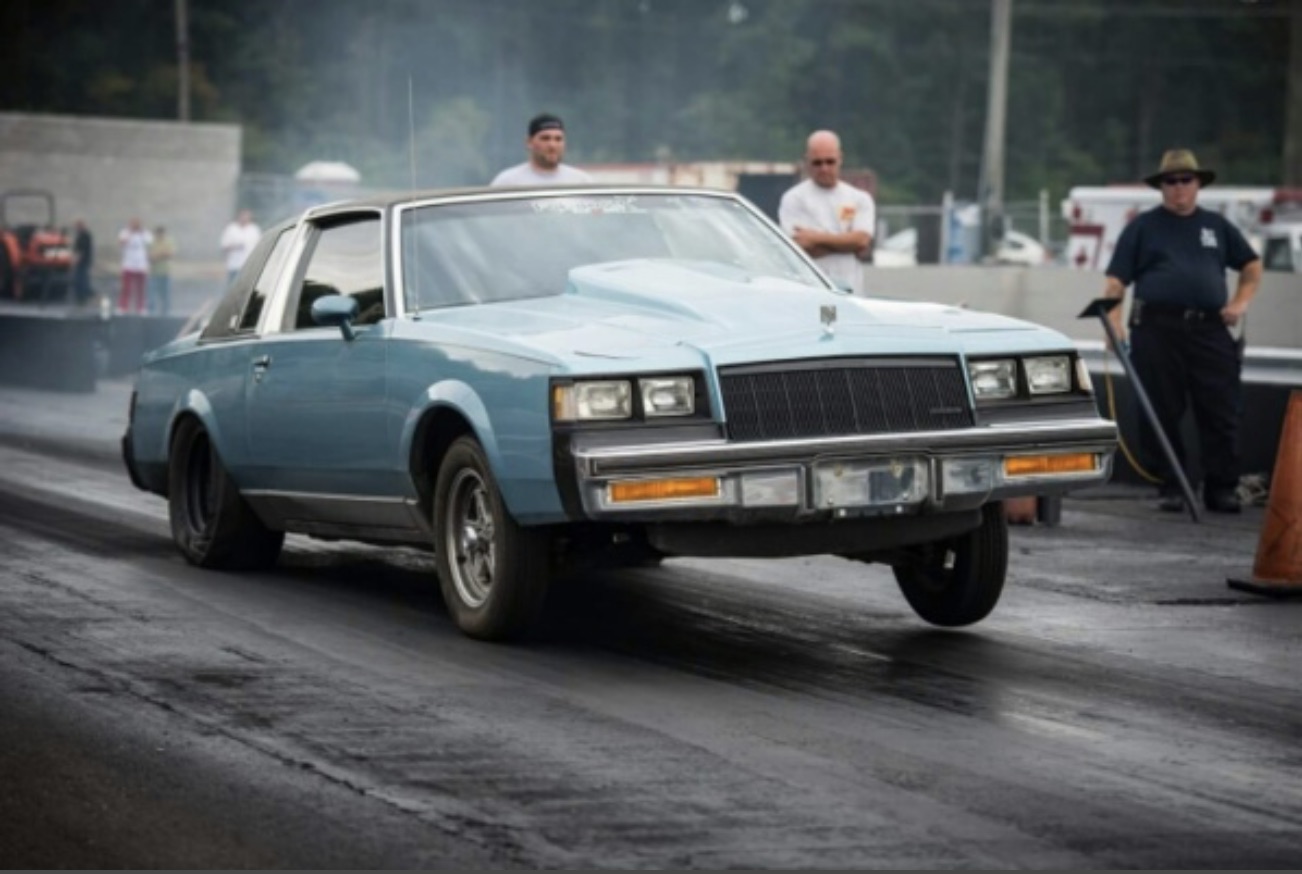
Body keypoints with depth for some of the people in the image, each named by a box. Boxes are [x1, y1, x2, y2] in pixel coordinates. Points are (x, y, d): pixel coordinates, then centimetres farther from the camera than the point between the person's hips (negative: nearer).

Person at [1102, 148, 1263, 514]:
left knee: (1221, 412, -3)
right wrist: (1113, 321, -10)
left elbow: (1252, 266, 27)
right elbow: (1116, 280, 4)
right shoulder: (1143, 226, 9)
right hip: (1157, 329, -2)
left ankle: (1222, 488, 4)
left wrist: (1241, 301, 10)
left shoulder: (1216, 225, 18)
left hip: (1210, 330, 2)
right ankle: (1171, 488, 9)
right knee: (1161, 414, 0)